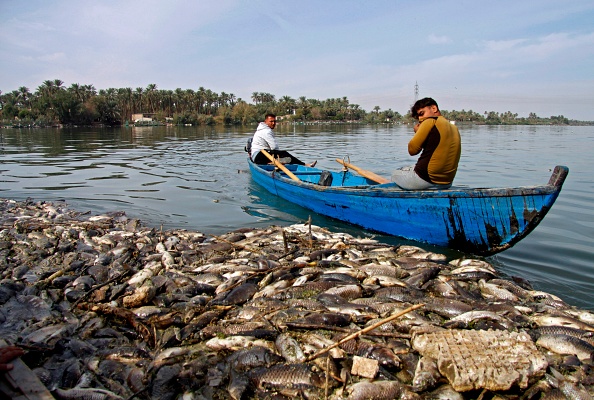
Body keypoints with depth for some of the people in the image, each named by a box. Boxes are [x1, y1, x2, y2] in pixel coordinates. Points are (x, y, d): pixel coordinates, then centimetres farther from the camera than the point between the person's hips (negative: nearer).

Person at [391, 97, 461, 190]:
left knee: (395, 175, 19)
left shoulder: (430, 122, -10)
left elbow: (412, 149, -12)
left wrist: (417, 132, 7)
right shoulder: (454, 128, 12)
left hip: (427, 180, -8)